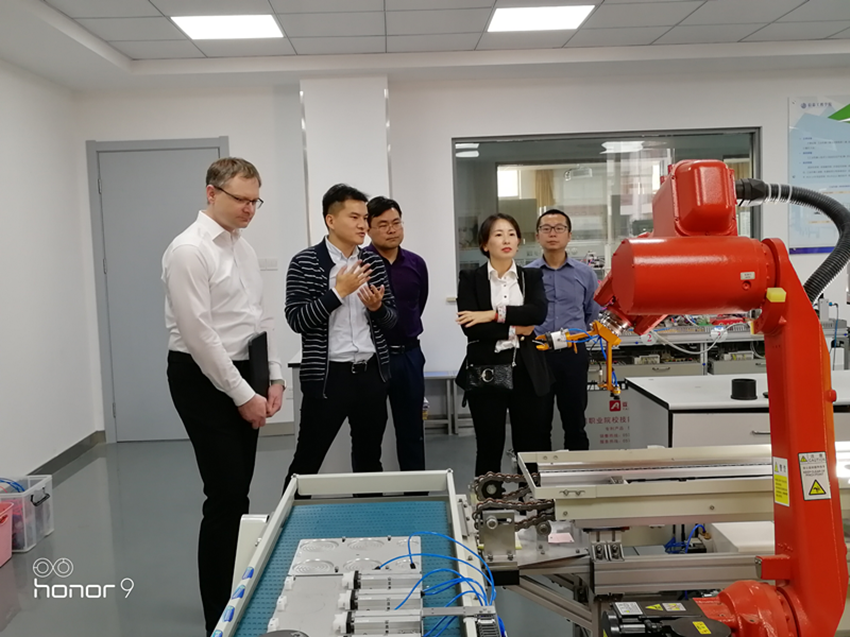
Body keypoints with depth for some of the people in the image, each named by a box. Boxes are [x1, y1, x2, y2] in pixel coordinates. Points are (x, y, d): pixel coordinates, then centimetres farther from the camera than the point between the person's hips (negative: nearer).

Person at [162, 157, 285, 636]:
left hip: (242, 373, 8)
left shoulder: (244, 247, 10)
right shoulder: (189, 250, -15)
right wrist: (243, 395, -17)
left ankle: (238, 593, 30)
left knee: (238, 491, 15)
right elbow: (199, 333, -19)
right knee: (225, 496, -5)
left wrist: (274, 378, 5)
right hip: (203, 378, -8)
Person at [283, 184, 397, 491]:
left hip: (371, 374, 5)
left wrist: (377, 307, -11)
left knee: (369, 458, 17)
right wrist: (339, 291, -18)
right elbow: (296, 319, -13)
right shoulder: (305, 263, -7)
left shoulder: (373, 262, 7)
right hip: (327, 376, -5)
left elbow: (392, 320, 11)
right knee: (307, 461, 4)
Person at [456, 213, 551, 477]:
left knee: (529, 448, 8)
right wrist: (515, 329, -12)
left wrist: (495, 314, -17)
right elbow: (470, 327, -11)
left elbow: (539, 312, -11)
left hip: (527, 372, 2)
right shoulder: (470, 279, 2)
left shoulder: (532, 277, 9)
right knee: (489, 449, 6)